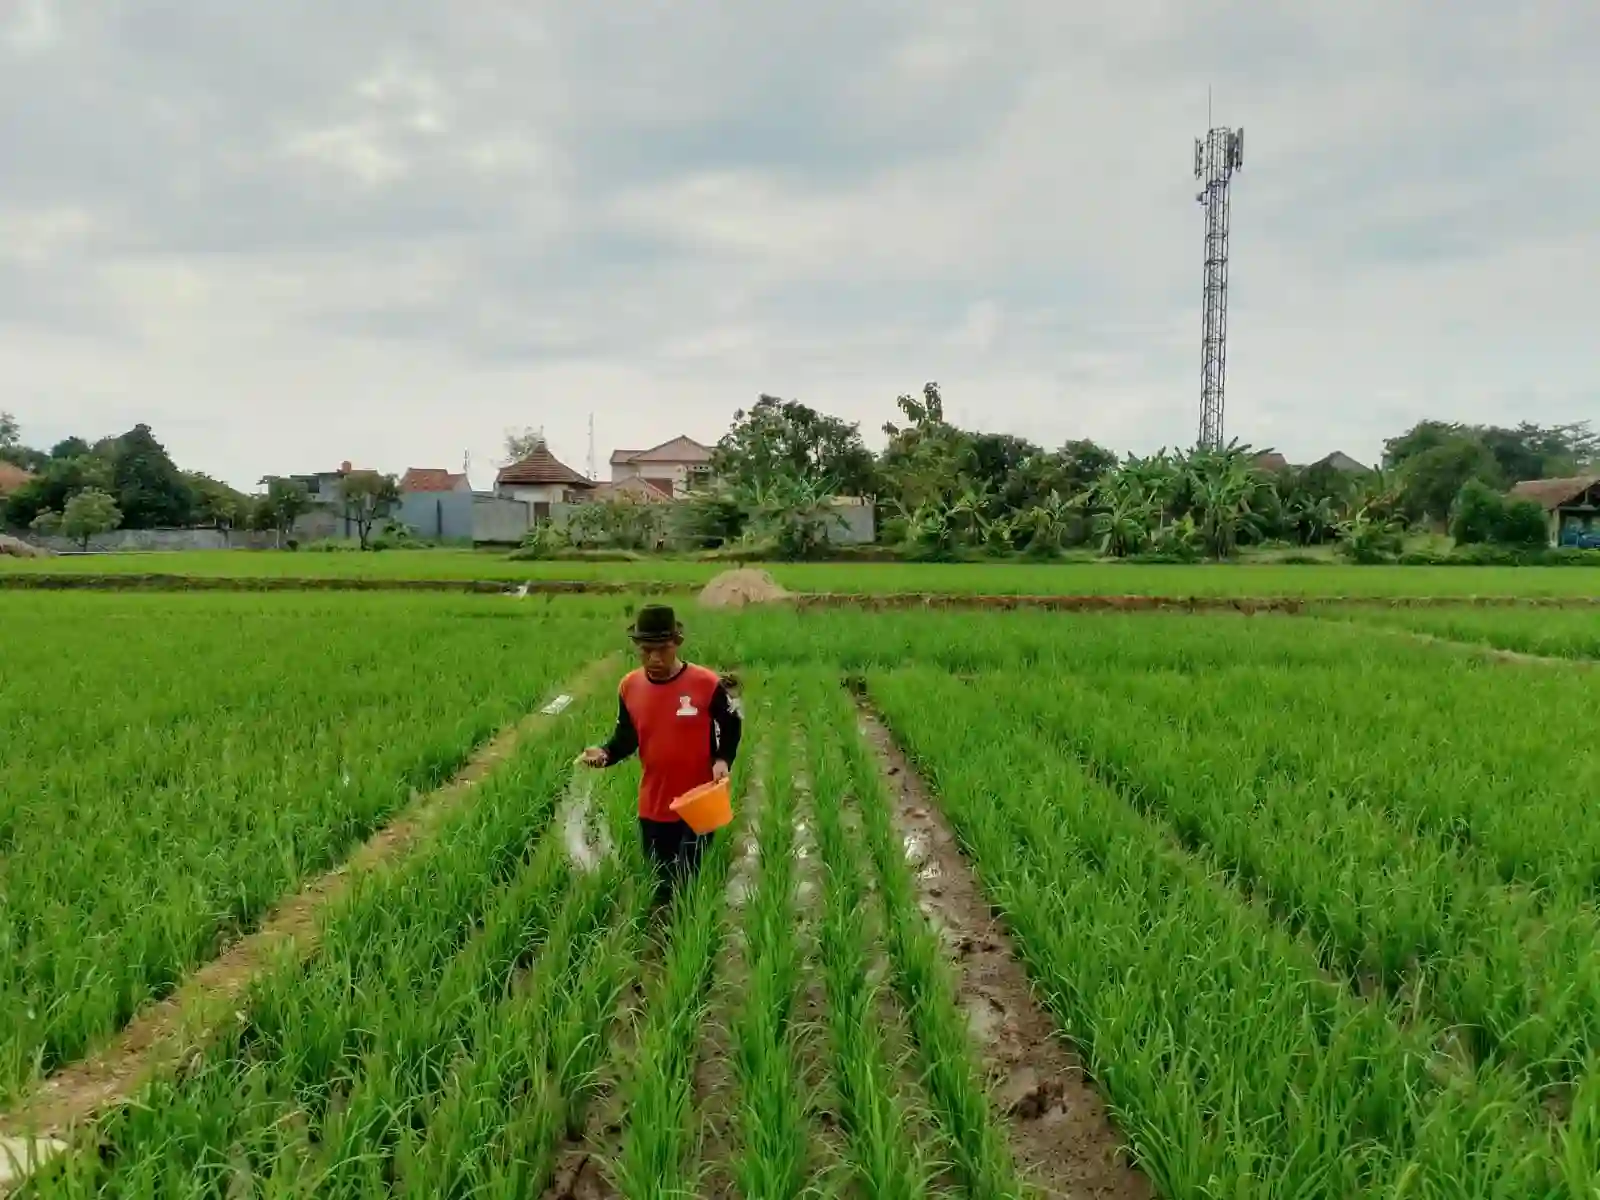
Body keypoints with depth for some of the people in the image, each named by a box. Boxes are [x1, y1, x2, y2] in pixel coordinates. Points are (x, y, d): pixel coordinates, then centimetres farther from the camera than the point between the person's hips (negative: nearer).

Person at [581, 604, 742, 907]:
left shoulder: (707, 683, -15)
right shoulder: (629, 686, -5)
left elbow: (732, 726, 0)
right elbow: (625, 738, 6)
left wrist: (723, 760, -15)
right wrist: (605, 753, -14)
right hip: (653, 807, 3)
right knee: (660, 883, 19)